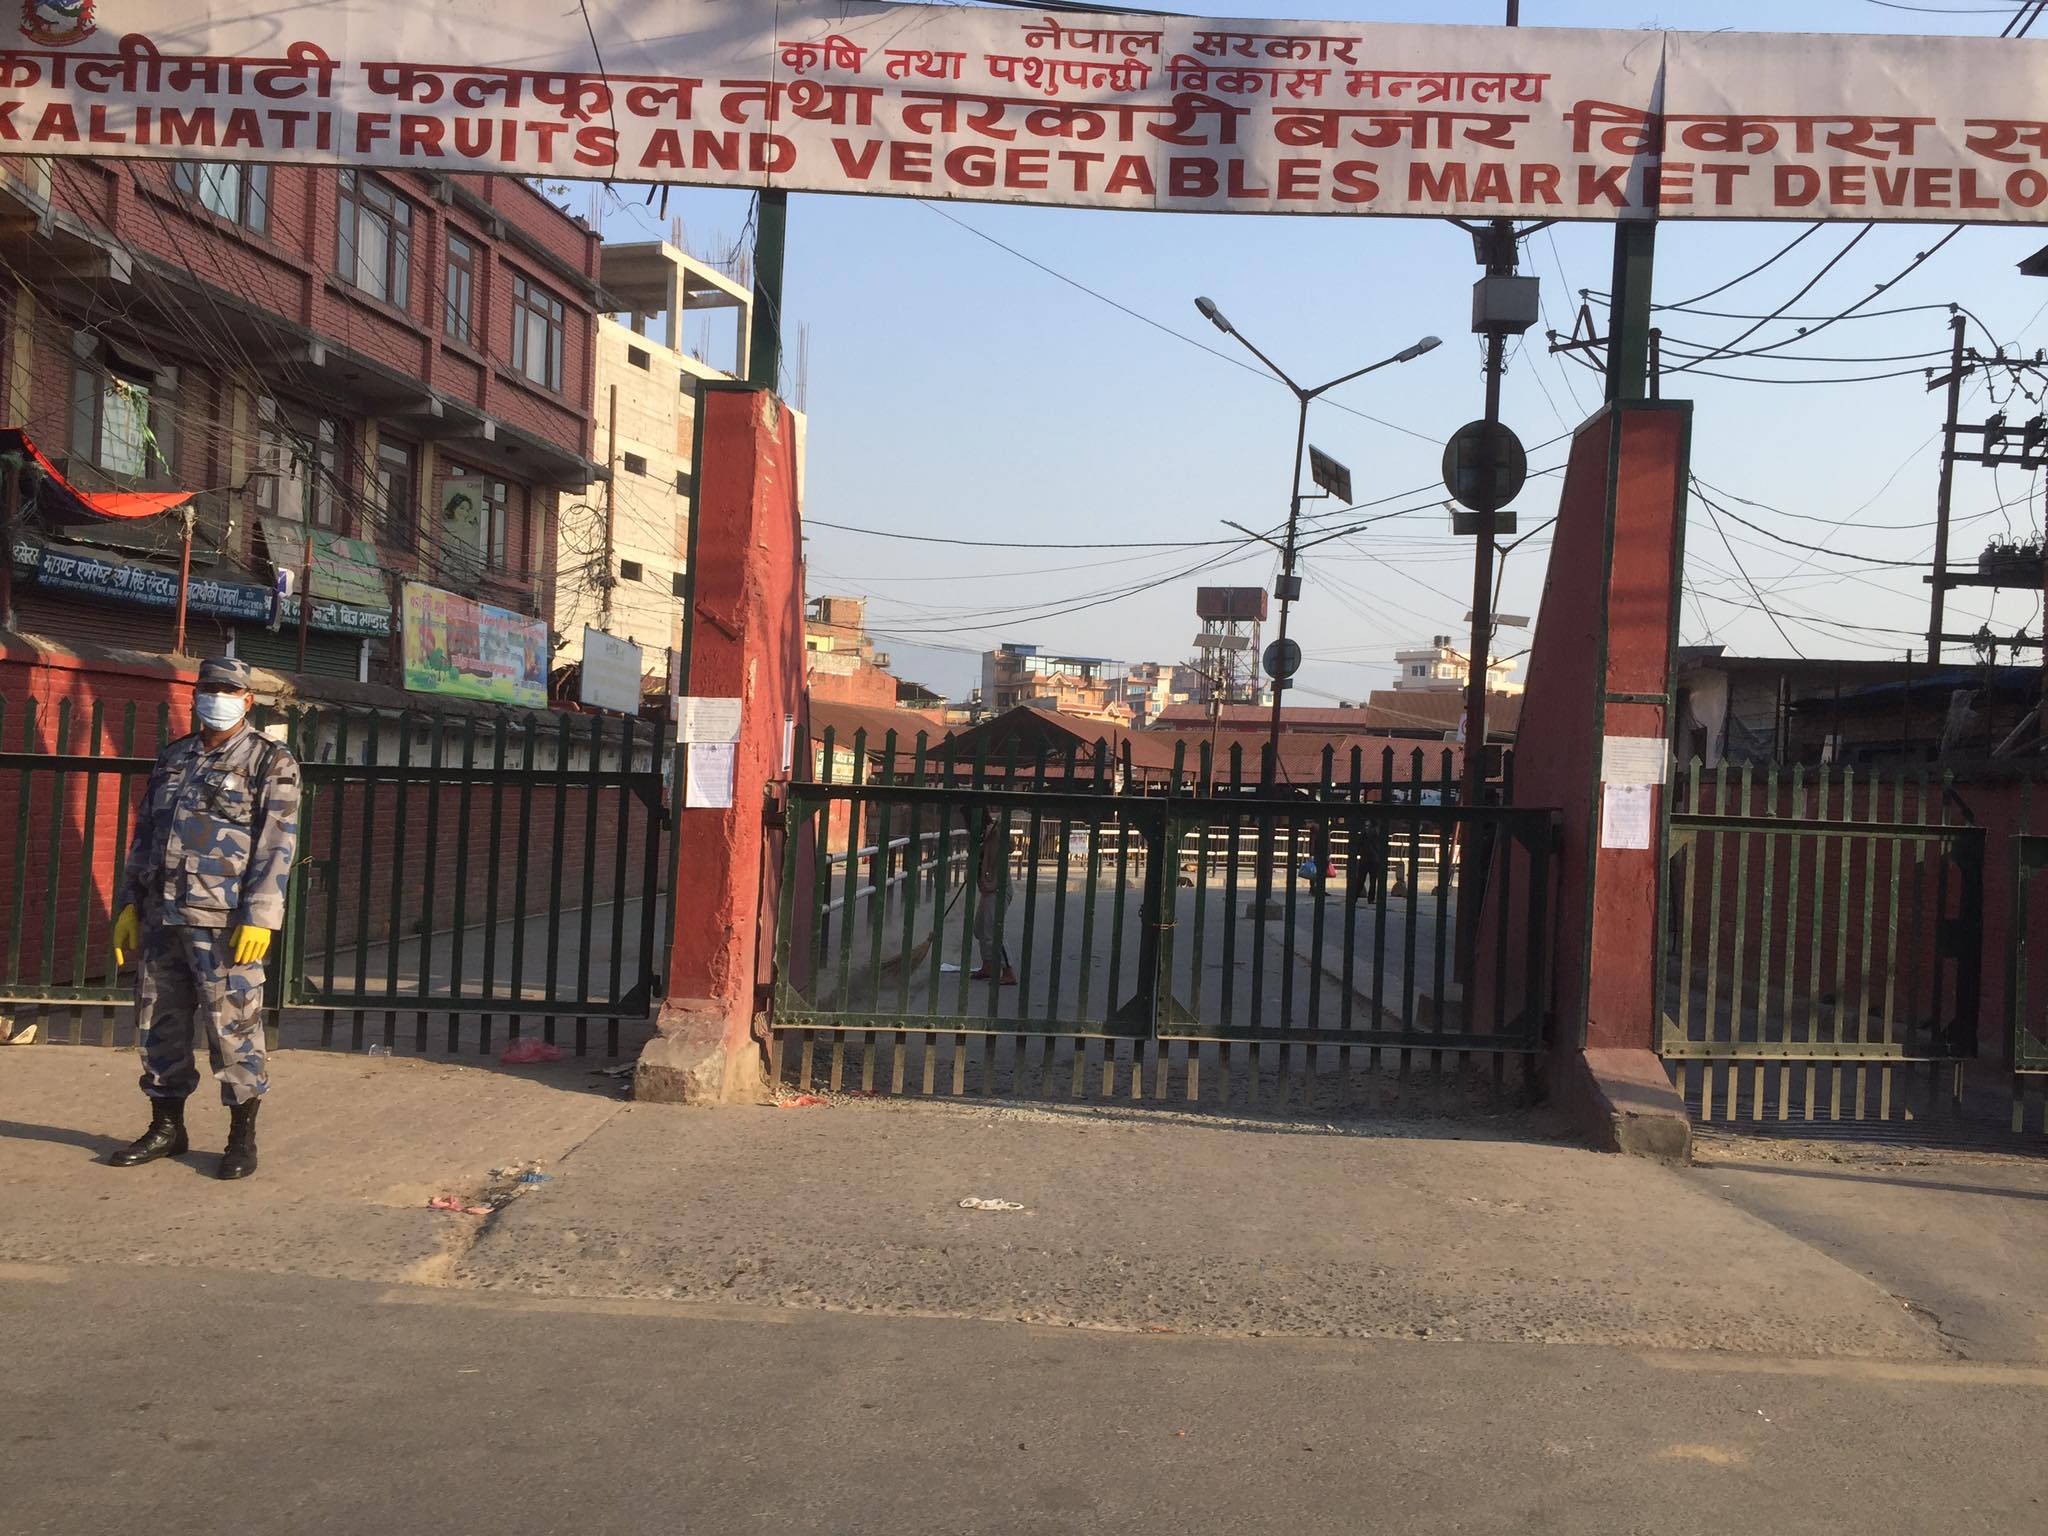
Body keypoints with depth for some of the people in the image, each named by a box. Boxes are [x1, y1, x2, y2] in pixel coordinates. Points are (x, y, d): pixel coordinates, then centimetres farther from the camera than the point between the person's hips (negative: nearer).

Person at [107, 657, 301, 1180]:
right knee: (161, 1025, 11)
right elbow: (144, 835, 20)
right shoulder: (172, 758, 16)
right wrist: (129, 904, 13)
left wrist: (257, 917, -17)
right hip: (160, 919, 6)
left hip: (223, 922, -6)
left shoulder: (271, 763, -2)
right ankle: (166, 1127, 24)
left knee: (233, 1028, -3)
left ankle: (243, 1137, 6)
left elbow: (275, 847, -9)